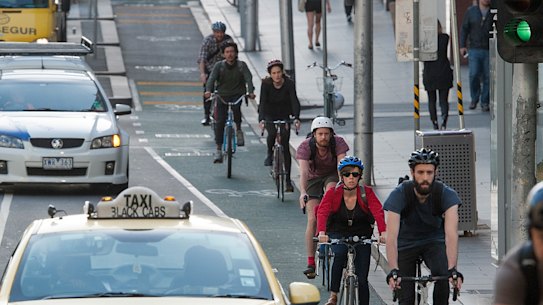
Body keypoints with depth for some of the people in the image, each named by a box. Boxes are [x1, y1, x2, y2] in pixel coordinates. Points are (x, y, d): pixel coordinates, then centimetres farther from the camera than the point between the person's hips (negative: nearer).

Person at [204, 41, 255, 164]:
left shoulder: (241, 65, 0)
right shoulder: (219, 66, 1)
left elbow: (248, 78, -12)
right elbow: (212, 78, -12)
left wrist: (251, 92, -31)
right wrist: (208, 91, -32)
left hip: (237, 95, -1)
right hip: (222, 95, 1)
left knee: (236, 107, -34)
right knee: (220, 122, -8)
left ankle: (239, 130, -9)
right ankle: (218, 150, -2)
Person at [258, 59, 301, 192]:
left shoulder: (289, 83, -19)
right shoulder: (266, 84, -19)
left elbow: (294, 101, -28)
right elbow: (262, 102, -27)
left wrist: (296, 118, -44)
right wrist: (261, 120, -43)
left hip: (284, 115, 0)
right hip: (269, 115, 0)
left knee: (285, 146, -6)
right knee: (272, 133, -33)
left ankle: (288, 180, -3)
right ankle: (269, 154, -1)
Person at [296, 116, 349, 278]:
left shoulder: (338, 143, -24)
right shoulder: (305, 147, -25)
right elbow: (303, 171, -37)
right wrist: (302, 192, -52)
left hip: (332, 175, 0)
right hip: (313, 178, 0)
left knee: (331, 190, -37)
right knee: (312, 219, -13)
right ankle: (310, 263, -12)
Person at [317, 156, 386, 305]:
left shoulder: (367, 193, -13)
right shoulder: (333, 193, -14)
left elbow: (378, 212, -27)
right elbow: (322, 212, -28)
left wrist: (383, 232, -46)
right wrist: (322, 233, -48)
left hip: (361, 236, 1)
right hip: (338, 234, -1)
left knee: (362, 279, -5)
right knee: (340, 253, -36)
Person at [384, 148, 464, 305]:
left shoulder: (447, 195, -27)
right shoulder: (399, 195, -28)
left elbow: (451, 233, -37)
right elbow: (391, 236, -36)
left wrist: (452, 269, -50)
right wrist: (393, 270, -49)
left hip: (434, 240, 0)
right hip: (407, 243, 0)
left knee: (443, 275, -29)